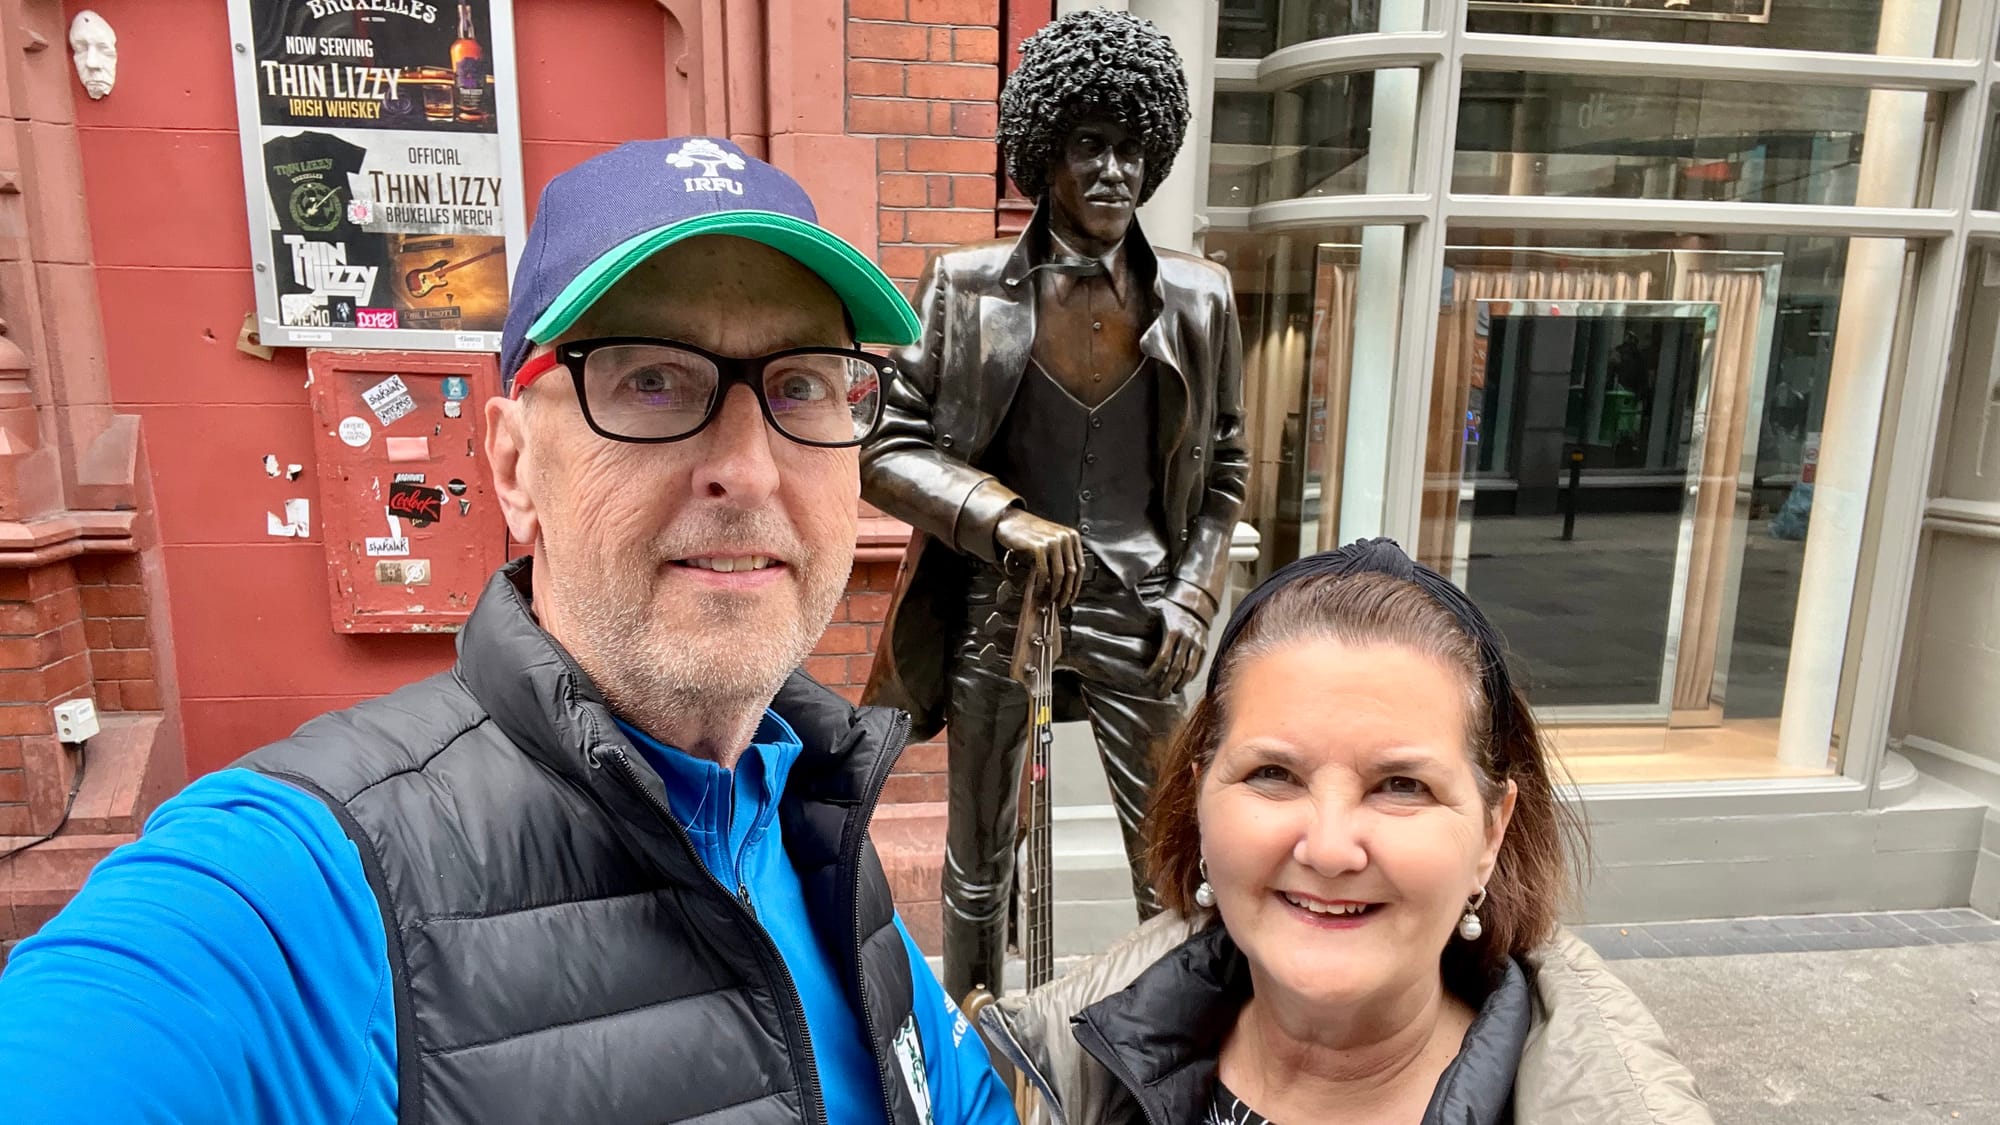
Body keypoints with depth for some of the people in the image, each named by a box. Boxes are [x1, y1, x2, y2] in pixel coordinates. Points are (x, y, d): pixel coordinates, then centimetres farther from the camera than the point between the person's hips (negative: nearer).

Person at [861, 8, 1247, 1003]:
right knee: (978, 870, 13)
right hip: (995, 607, -1)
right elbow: (886, 449, -5)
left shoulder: (1197, 299, 1)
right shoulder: (966, 287, -6)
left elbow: (1224, 467, 10)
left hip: (1135, 612, 2)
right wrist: (1005, 517, -20)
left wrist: (1193, 594, 0)